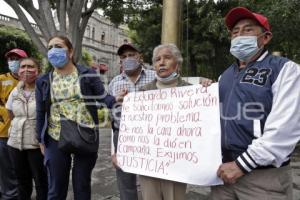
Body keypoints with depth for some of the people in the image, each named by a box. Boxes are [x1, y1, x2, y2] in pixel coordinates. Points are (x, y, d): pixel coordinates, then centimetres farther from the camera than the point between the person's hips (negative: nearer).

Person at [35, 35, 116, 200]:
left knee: (82, 186, 13)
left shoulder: (87, 75, -2)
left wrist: (116, 100, -26)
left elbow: (103, 97, -4)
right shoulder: (43, 81, 6)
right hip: (56, 139, 2)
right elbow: (40, 112, 10)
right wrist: (41, 140, 11)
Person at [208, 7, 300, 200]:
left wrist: (242, 164, -17)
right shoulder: (225, 75, 13)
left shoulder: (284, 69, -5)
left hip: (264, 176, -5)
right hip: (224, 169, 5)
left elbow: (284, 128, -16)